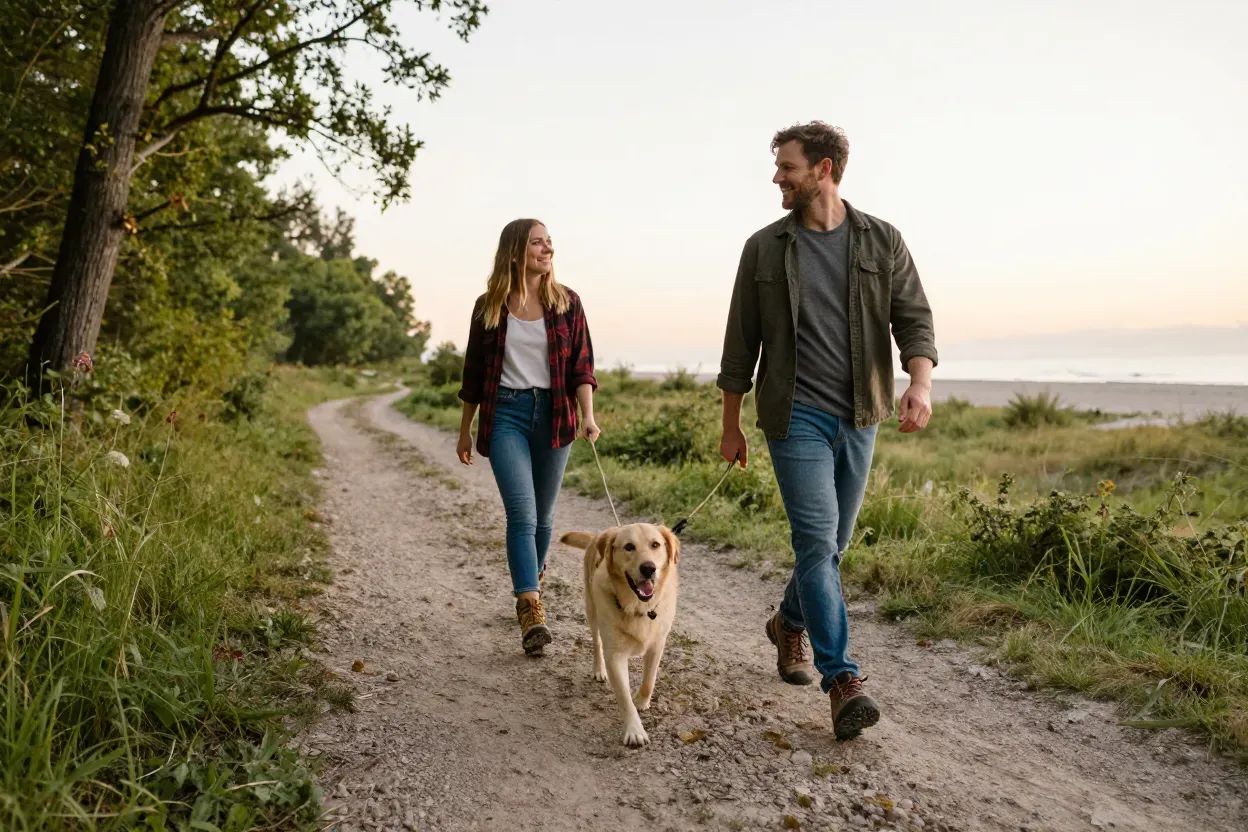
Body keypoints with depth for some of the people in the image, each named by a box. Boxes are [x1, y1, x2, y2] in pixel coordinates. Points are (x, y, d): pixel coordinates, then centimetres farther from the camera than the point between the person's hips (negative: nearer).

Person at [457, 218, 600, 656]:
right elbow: (474, 371, 10)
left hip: (553, 414, 2)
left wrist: (588, 415, -15)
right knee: (522, 512, -13)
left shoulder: (566, 302, 4)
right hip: (505, 412, -2)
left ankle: (530, 582, 35)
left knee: (543, 514, 12)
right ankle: (531, 610, -15)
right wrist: (465, 431, 14)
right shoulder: (489, 306, 3)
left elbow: (581, 365, 0)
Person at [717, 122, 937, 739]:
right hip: (796, 415, -2)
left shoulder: (882, 241, 4)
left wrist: (920, 384, -21)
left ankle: (790, 625, 39)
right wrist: (731, 428, 8)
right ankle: (842, 682, -8)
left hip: (859, 417, 2)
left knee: (832, 542, 13)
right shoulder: (765, 248, 3)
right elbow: (740, 345, 6)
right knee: (817, 541, -12)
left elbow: (914, 319, -1)